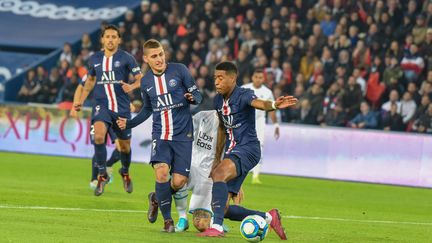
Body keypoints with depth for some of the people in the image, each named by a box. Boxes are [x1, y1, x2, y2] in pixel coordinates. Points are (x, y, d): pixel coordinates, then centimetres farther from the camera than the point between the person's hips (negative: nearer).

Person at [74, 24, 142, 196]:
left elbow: (140, 79, -3)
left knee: (125, 145, 9)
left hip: (122, 108, -1)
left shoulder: (126, 58, -3)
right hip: (102, 105, 1)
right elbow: (90, 80, 24)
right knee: (99, 135, -26)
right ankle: (102, 175, -13)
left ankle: (125, 172, 40)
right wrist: (81, 101, 17)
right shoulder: (94, 59, 7)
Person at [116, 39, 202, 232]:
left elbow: (197, 95, 1)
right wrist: (129, 123, 9)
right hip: (160, 134, 2)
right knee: (162, 171, -23)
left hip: (182, 135, -2)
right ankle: (167, 220, -7)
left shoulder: (179, 70, -3)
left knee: (179, 181, -9)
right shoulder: (145, 82, 8)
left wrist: (193, 98, -23)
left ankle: (157, 199, 27)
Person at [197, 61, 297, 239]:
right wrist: (217, 157, 28)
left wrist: (274, 105, -59)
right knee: (223, 209, 2)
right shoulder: (218, 100, 12)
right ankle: (268, 218, 21)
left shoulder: (243, 95, -12)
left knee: (218, 173, -37)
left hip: (247, 149, -9)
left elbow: (258, 103, -36)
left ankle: (217, 226, -42)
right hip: (231, 152, 9)